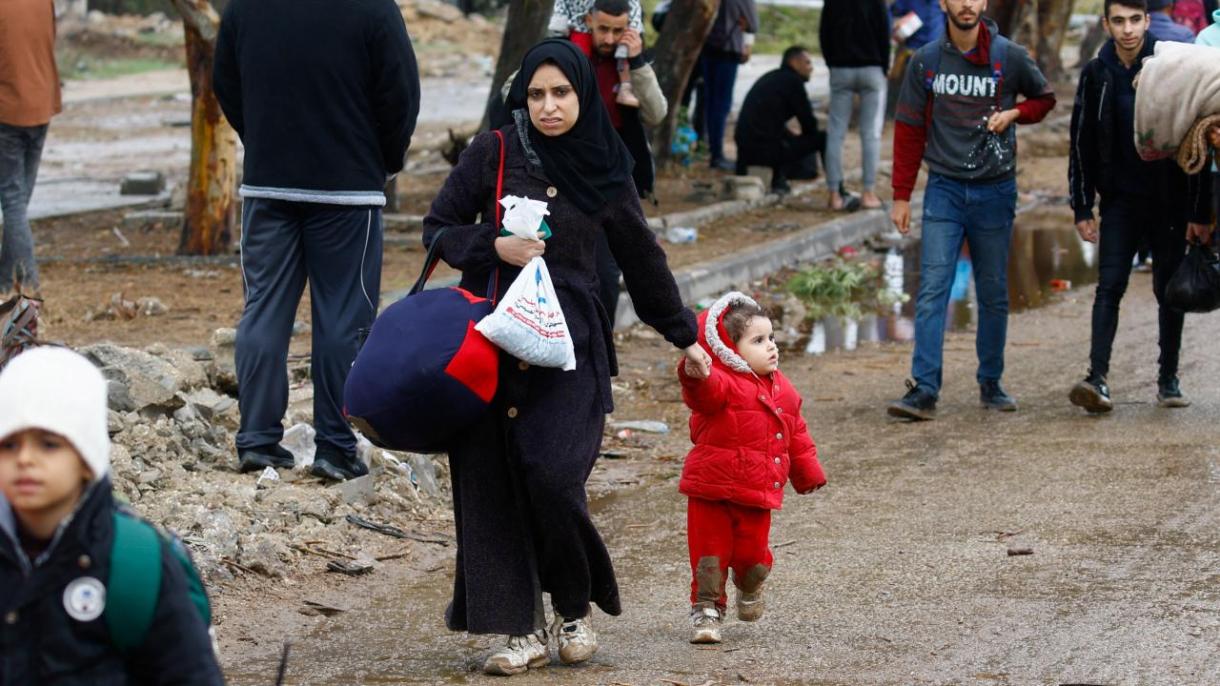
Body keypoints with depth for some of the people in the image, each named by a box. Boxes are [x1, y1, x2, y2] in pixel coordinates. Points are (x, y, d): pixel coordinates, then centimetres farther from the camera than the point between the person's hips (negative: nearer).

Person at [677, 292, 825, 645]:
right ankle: (706, 609, 13)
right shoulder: (720, 384, -13)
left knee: (752, 552, 8)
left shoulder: (781, 389, 9)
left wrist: (808, 472, 23)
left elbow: (796, 433, 20)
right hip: (712, 489, -5)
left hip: (757, 494, 5)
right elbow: (706, 391, -38)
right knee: (710, 553, -1)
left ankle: (750, 589, 39)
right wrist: (695, 377, -62)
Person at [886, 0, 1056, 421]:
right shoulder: (926, 62, 2)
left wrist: (1013, 113, -6)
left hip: (995, 191, 0)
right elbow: (909, 130, 6)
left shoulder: (1010, 57, 0)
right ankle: (924, 390, -13)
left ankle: (991, 384, 20)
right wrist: (901, 196, 3)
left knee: (994, 293, 8)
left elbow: (1044, 99, 16)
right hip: (944, 189, 0)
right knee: (933, 288, -10)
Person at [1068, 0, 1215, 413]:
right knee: (1109, 287, -10)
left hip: (1170, 203, -1)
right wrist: (1082, 209, 3)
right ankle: (1097, 379, -16)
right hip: (1121, 201, 1)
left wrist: (1200, 212, -8)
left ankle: (1168, 380, 17)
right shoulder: (1097, 75, 2)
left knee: (1169, 291, 6)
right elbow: (1082, 145, 8)